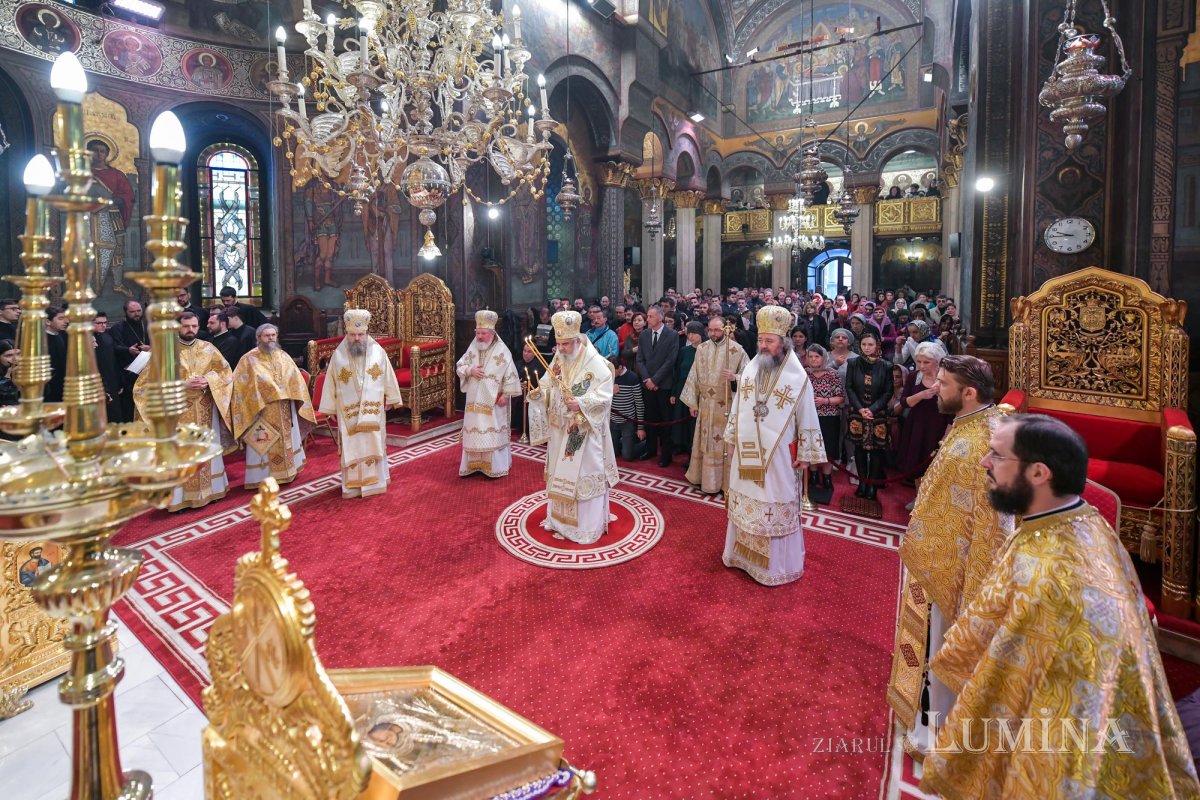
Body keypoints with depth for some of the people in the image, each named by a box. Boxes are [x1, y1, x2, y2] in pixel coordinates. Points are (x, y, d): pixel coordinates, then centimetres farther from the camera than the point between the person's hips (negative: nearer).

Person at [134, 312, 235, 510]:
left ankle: (209, 489, 23)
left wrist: (208, 381, -12)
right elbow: (152, 379, -8)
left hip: (204, 410, 3)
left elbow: (225, 371, 8)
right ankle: (180, 496, 6)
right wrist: (184, 384, -19)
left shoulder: (208, 348, 5)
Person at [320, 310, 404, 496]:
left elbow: (388, 377, 5)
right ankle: (352, 484, 13)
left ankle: (375, 479, 21)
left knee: (374, 443, 8)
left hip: (373, 409, 0)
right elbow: (331, 382, 2)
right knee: (351, 446, 4)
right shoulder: (338, 355, -2)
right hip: (348, 411, 0)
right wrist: (331, 408, 4)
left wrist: (389, 399, 8)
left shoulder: (378, 352, -3)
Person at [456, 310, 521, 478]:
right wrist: (470, 370, -11)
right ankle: (474, 464, 20)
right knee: (474, 431, 9)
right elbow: (459, 367, 10)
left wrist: (506, 394, -13)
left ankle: (495, 467, 9)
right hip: (474, 400, 5)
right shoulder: (472, 348, 5)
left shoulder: (502, 351, -10)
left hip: (493, 401, -5)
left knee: (493, 432, 0)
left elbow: (510, 374, -9)